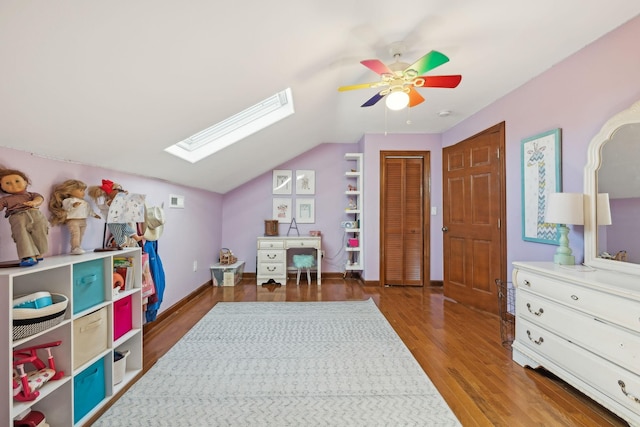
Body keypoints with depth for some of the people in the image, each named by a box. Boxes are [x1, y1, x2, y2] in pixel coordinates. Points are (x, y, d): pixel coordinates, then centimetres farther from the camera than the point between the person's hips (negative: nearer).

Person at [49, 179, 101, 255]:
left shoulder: (84, 202, 19)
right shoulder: (68, 200, -5)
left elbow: (89, 209, 30)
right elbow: (67, 207, -22)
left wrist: (94, 214, 35)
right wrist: (73, 205, -41)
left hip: (83, 221, 8)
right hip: (72, 221, -7)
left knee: (80, 236, 8)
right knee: (75, 235, -17)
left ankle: (77, 249, 14)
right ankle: (75, 248, -19)